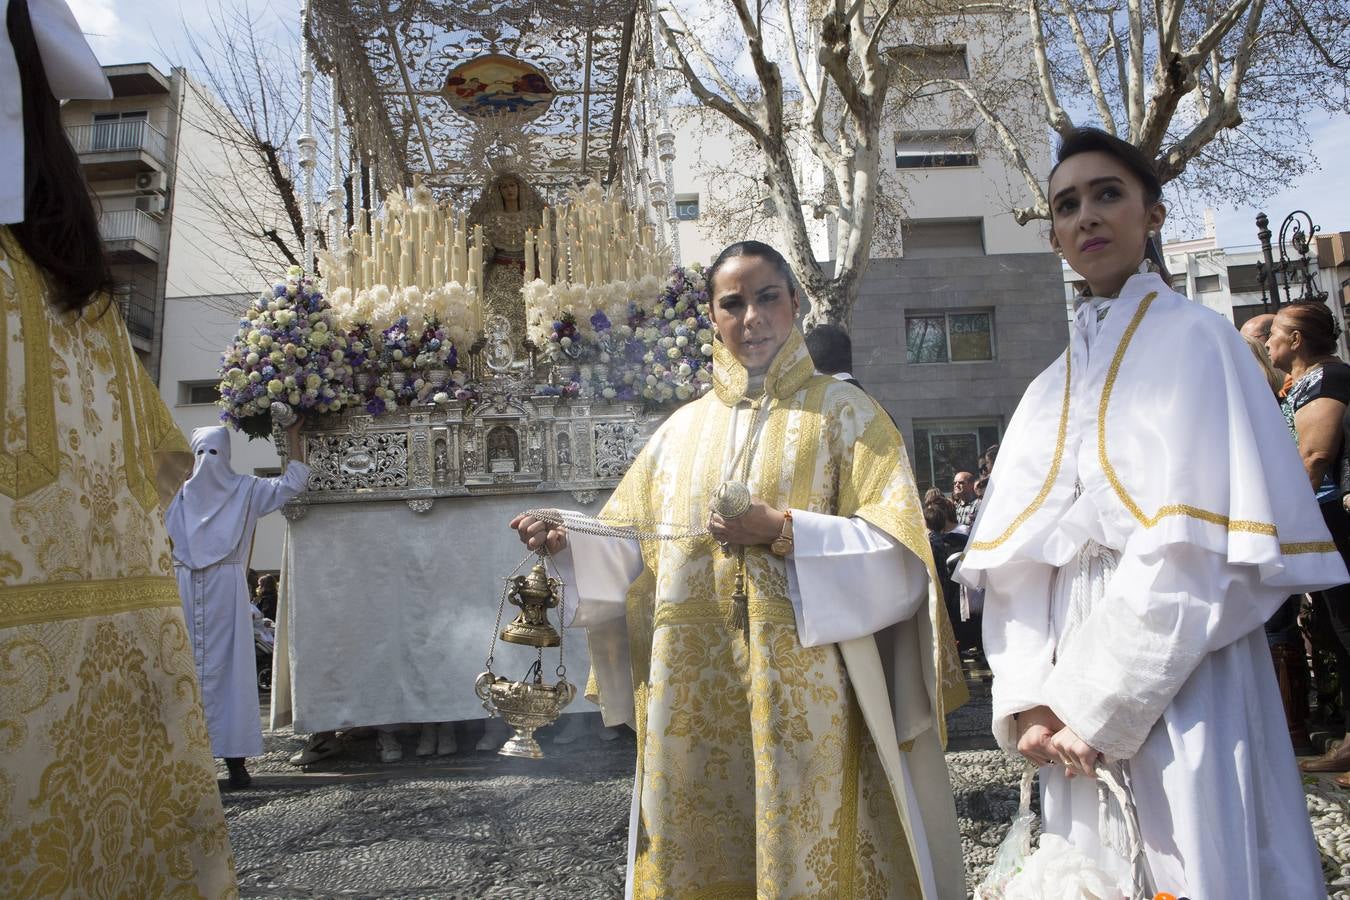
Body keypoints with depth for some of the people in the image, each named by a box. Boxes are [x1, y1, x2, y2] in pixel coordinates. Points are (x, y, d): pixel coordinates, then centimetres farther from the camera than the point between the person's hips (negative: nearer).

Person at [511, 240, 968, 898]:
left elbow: (896, 550, -7)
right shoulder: (684, 429, 12)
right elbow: (634, 548, 11)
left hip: (805, 699, -3)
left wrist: (785, 533, -19)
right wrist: (569, 539, -7)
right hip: (695, 704, 3)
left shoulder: (843, 412, 2)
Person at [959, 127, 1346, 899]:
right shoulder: (1051, 389, 13)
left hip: (1181, 690, -5)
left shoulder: (1196, 341, -3)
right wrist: (1029, 697, -7)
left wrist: (1100, 704, -15)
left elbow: (1199, 550, -14)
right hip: (1081, 717, 5)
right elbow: (1015, 559, 6)